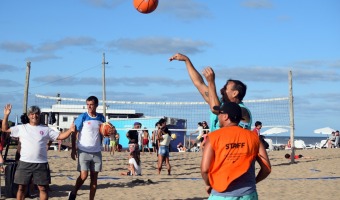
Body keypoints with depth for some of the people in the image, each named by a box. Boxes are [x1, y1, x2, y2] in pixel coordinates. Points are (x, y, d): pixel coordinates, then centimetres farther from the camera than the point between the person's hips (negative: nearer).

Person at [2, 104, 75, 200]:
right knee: (22, 187, 6)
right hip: (24, 163, 0)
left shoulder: (46, 129, 6)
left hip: (41, 163, 0)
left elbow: (60, 136, 3)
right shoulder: (21, 128, 6)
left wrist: (70, 130, -13)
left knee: (43, 187, 4)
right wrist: (6, 115, -3)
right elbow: (5, 129, 8)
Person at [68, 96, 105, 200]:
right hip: (83, 151, -4)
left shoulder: (101, 118, 6)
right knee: (83, 175, -10)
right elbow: (74, 133, -3)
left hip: (97, 152, 4)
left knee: (94, 177, 4)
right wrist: (73, 149, -8)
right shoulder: (82, 117, -6)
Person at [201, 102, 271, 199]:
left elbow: (204, 169, -9)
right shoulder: (253, 137, 6)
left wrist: (208, 184, 11)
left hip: (221, 195, -3)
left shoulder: (214, 137, -3)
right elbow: (267, 168, 4)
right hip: (247, 195, 3)